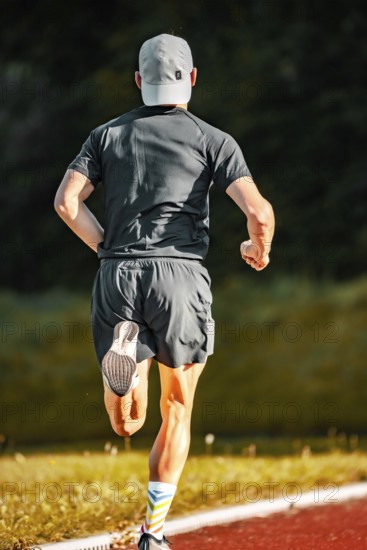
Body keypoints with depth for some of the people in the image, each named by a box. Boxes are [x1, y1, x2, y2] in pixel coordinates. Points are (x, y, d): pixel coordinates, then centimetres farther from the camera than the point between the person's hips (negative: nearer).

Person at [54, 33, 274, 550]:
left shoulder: (108, 134, 15)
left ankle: (123, 347, -14)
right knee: (177, 412, 12)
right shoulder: (212, 139, 7)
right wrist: (259, 250, 17)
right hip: (180, 274, -2)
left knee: (126, 423, 11)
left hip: (117, 274, 2)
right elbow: (259, 212, -5)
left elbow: (66, 202, 3)